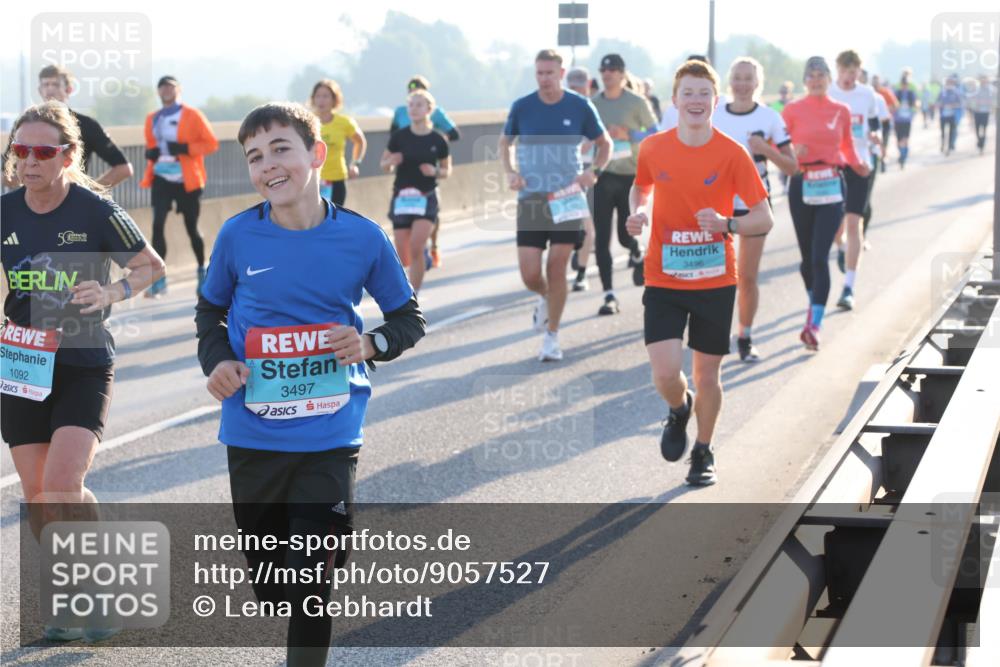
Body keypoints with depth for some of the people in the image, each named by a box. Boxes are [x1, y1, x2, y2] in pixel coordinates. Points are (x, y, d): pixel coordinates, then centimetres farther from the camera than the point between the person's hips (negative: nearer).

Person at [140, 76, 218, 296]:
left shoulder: (192, 115, -5)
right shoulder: (152, 119, 9)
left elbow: (211, 144, -8)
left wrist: (185, 148, -21)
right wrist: (150, 153, -1)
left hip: (186, 180, -3)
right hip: (161, 179, 3)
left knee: (191, 228, 8)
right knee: (158, 225, -12)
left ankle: (202, 271, 31)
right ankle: (159, 279, -11)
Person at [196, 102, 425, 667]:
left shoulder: (362, 238, -6)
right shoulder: (238, 236, -5)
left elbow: (410, 318, 6)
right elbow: (211, 310, 13)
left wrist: (372, 344, -13)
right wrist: (216, 360, -6)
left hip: (330, 435, -2)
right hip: (253, 436, 2)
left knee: (311, 580, -6)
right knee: (271, 587, 14)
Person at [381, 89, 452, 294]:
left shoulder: (438, 141, -2)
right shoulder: (399, 137, -2)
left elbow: (447, 170, 11)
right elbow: (384, 166, 8)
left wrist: (436, 172, -11)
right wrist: (391, 162, -15)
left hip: (426, 198, -1)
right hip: (401, 198, 1)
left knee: (416, 248, -18)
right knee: (402, 255, 4)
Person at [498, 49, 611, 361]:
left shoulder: (580, 107, -2)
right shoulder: (521, 107, 0)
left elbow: (604, 143, 11)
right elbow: (505, 143, 16)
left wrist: (594, 172, -6)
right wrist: (510, 173, -2)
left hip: (567, 199, -1)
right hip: (530, 199, 1)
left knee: (557, 268, -3)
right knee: (530, 274, -4)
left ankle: (552, 336, 11)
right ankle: (545, 298, 32)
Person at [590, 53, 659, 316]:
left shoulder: (637, 103, -1)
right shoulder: (593, 104, 8)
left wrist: (628, 135, -16)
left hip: (630, 176, -2)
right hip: (602, 176, 2)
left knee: (626, 235, -1)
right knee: (602, 238, -6)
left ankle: (638, 255, 38)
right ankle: (609, 296, -3)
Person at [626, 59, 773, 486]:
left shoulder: (732, 154, -8)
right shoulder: (652, 149, -2)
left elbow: (764, 218, -6)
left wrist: (728, 224, -25)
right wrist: (637, 213, -2)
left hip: (715, 280, -1)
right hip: (663, 280, 1)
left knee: (707, 374, 7)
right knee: (666, 374, -12)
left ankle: (703, 452, 31)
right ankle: (679, 410, 25)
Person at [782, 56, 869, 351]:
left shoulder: (842, 111, 6)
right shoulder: (792, 110, 2)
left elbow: (849, 147, 15)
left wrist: (859, 166, -2)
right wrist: (792, 154, -18)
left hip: (831, 188, -1)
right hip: (801, 186, 1)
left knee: (820, 256, -12)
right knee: (807, 256, 9)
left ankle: (814, 324, -16)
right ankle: (814, 304, 37)